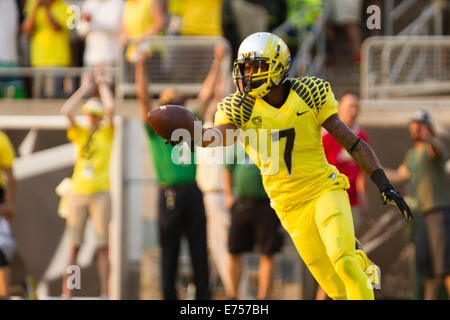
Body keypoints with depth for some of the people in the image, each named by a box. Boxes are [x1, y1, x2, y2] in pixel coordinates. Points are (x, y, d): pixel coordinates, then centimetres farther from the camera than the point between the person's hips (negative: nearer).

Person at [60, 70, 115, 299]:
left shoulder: (107, 132, 7)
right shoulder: (79, 133, 12)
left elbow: (110, 108, -9)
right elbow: (66, 111, -2)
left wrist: (102, 84, 4)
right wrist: (84, 88, 4)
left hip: (100, 194, -2)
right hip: (77, 194, 2)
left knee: (102, 247, -2)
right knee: (74, 247, 0)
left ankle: (104, 294, -3)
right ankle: (66, 294, -1)